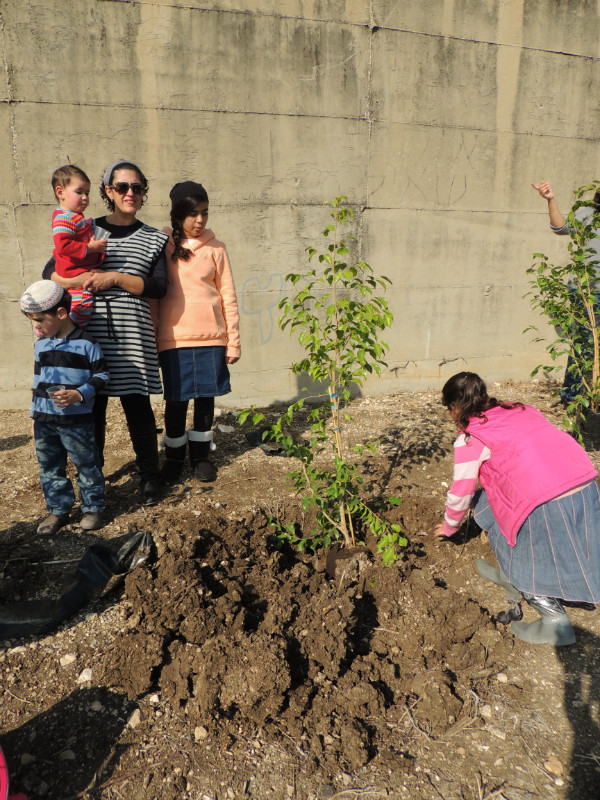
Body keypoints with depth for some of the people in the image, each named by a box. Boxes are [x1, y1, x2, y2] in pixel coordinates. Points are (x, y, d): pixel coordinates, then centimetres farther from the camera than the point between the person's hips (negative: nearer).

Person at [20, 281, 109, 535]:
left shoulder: (85, 343, -10)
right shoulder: (41, 344, 10)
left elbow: (101, 375, -6)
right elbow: (37, 381, 16)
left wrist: (79, 394, -21)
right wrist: (35, 416, 17)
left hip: (76, 421, -6)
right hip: (44, 421, 6)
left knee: (86, 465, 5)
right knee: (49, 467, 13)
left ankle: (93, 507, 20)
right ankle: (58, 509, 27)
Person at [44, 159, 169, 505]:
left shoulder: (154, 239, 10)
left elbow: (159, 286, -2)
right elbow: (51, 271, 9)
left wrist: (114, 277, -12)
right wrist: (82, 279, -10)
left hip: (133, 336, -1)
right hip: (91, 333, 1)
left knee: (137, 406, 1)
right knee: (91, 408, 5)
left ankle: (150, 476, 16)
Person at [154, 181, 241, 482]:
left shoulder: (215, 248, 4)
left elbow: (228, 296, 5)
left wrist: (233, 341, 2)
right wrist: (151, 342, 2)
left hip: (211, 337, 1)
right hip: (174, 338, -1)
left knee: (206, 398, 8)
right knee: (176, 400, 5)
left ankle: (201, 455, 25)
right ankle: (173, 457, 24)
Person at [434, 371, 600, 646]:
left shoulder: (469, 438, 1)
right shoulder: (519, 410, 20)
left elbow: (461, 493, 9)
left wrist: (449, 527, 28)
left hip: (547, 505, -8)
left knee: (524, 560, 16)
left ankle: (555, 622, 18)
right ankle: (511, 578, 38)